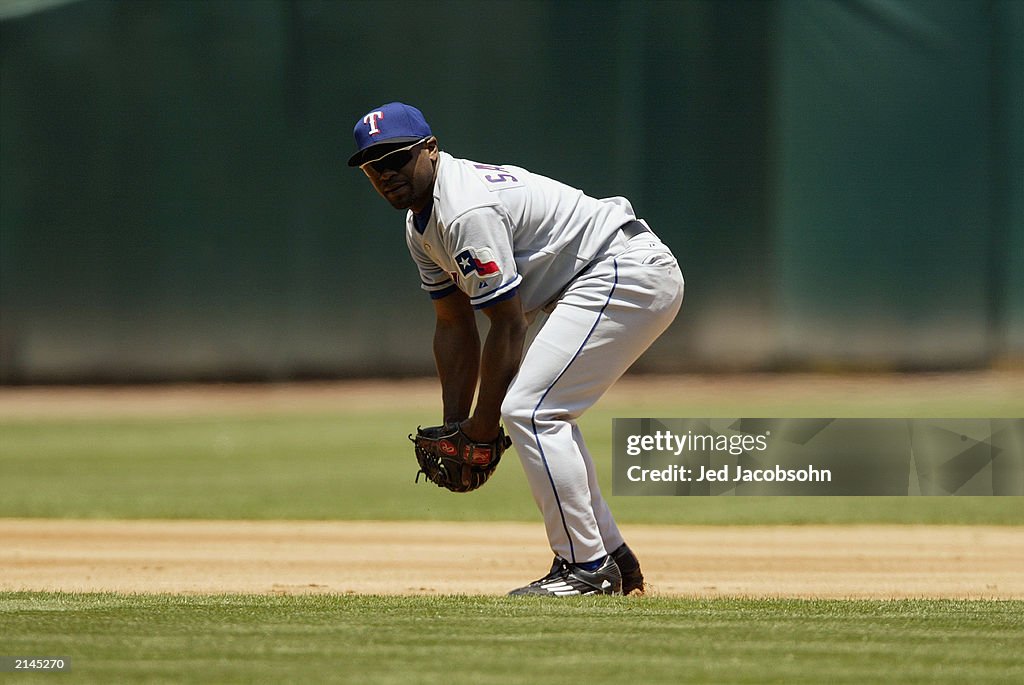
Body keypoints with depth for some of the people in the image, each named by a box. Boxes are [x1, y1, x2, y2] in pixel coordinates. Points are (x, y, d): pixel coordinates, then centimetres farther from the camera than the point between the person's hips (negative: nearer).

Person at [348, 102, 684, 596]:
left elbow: (509, 325, -18)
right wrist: (454, 425, 11)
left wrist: (483, 423, -9)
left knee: (528, 409, -15)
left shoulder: (468, 212, -21)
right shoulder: (422, 221, 11)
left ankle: (588, 567, -12)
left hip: (626, 273, -11)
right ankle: (611, 557, 20)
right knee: (546, 415, 16)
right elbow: (454, 326, 17)